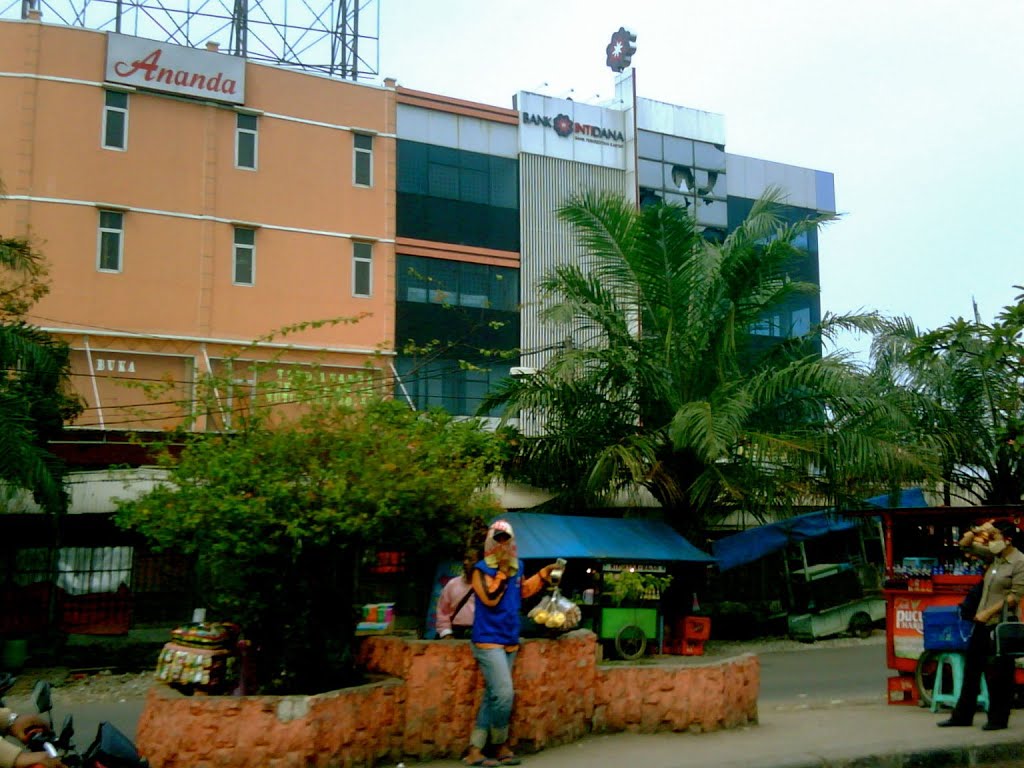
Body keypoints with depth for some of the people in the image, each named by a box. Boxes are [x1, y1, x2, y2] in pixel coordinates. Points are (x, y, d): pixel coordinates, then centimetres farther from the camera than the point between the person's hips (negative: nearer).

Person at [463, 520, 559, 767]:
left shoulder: (517, 566, 9)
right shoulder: (481, 569, -10)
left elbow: (523, 591, 25)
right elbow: (490, 599, -22)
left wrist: (543, 574, 16)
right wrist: (502, 572, -18)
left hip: (510, 641, 8)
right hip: (489, 641, -7)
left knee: (492, 697, 8)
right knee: (504, 694, -13)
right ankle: (501, 746, 8)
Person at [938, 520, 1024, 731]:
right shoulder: (993, 556, 10)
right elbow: (966, 544, 24)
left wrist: (988, 612, -16)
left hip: (1001, 625, -8)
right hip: (983, 624, 8)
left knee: (998, 674, 2)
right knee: (972, 668, 11)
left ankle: (998, 719, 15)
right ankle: (962, 715, 19)